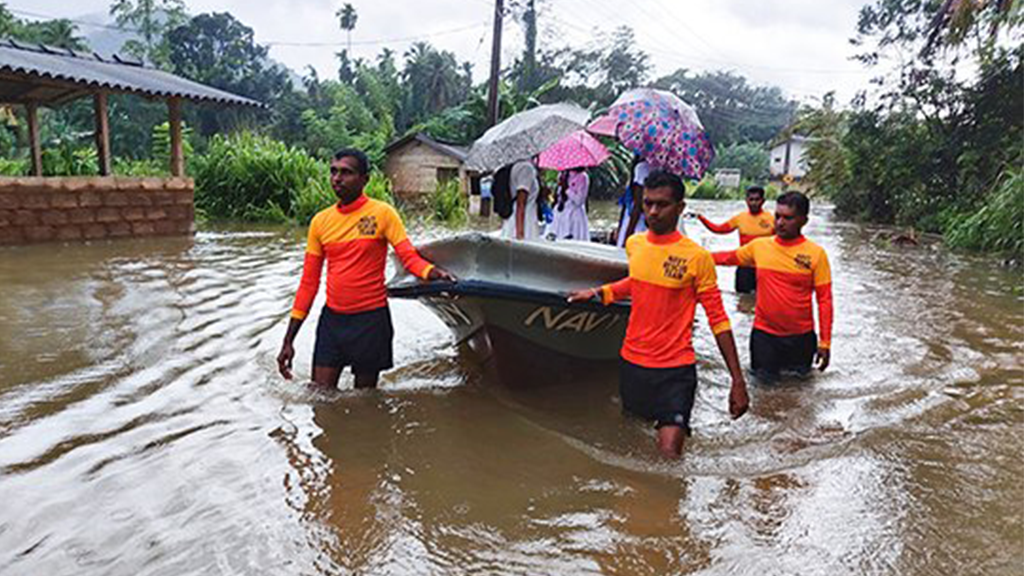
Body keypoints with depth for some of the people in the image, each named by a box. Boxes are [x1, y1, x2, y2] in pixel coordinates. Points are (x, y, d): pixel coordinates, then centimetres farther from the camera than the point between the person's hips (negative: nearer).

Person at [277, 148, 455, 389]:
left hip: (371, 320, -3)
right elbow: (309, 283, 7)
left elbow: (409, 257, -11)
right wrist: (288, 340, 6)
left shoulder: (382, 213, -6)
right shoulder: (320, 221, 5)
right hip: (331, 318, 3)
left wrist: (435, 273, -36)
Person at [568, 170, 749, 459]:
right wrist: (598, 292, 13)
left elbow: (718, 319, -9)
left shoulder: (697, 257, -12)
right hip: (631, 362, 5)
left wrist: (738, 381, -10)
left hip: (675, 370, -5)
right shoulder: (633, 244, 3)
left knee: (669, 452, -12)